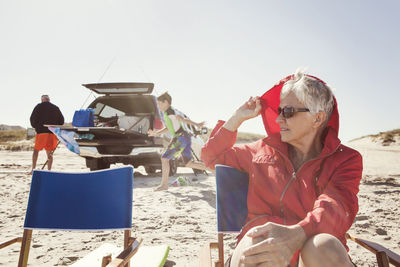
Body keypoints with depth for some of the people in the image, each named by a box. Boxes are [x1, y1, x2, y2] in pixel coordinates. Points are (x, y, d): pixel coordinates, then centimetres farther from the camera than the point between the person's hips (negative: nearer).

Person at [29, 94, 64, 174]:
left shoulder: (39, 106, 3)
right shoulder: (56, 108, 10)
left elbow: (32, 118, 1)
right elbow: (62, 120, 12)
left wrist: (35, 127, 17)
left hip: (41, 131, -2)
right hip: (52, 132, 2)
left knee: (36, 150, 10)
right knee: (49, 152, 7)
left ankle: (33, 169, 8)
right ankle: (49, 170, 4)